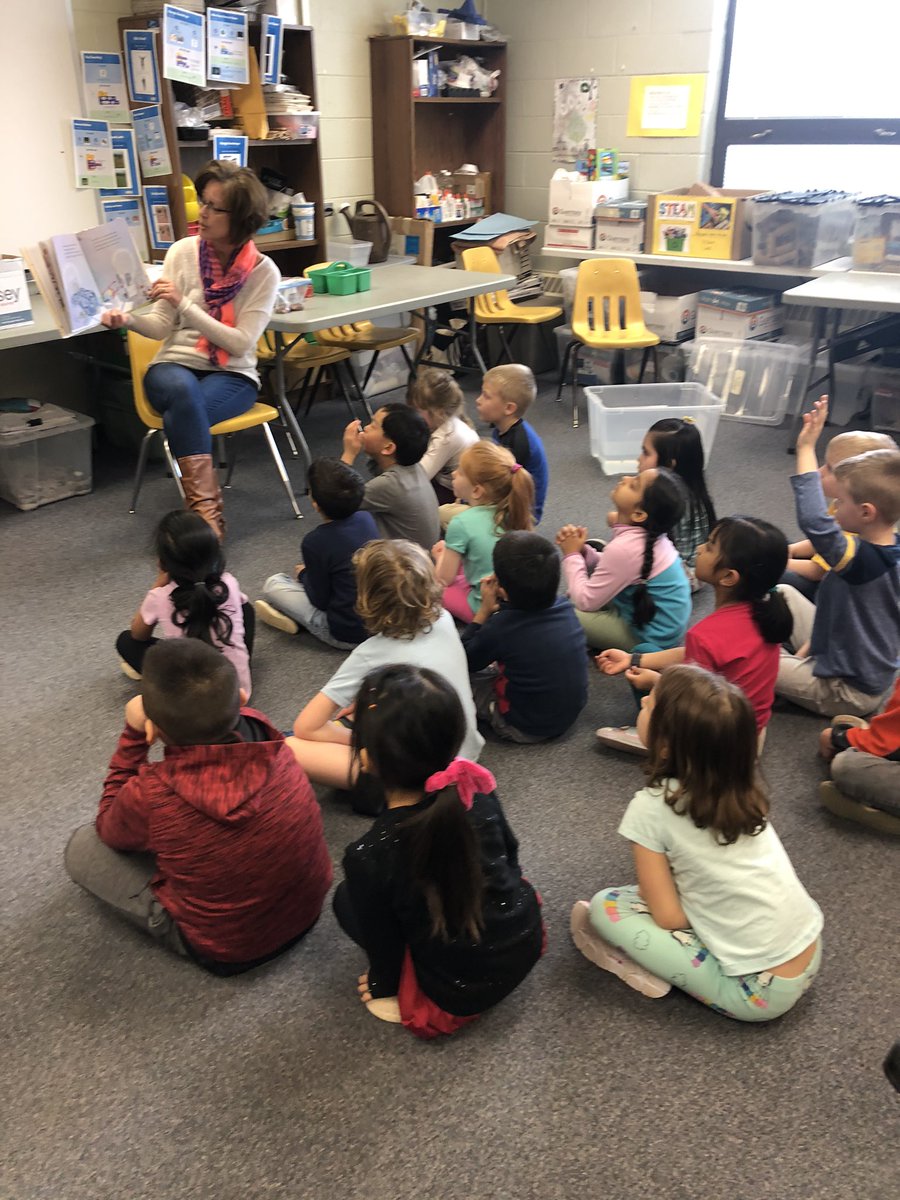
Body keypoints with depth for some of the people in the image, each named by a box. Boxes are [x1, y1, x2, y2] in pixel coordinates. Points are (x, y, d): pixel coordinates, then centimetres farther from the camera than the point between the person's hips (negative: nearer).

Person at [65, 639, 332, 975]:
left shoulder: (150, 796, -33)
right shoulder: (261, 733, -22)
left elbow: (108, 829, -5)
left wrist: (133, 733, -11)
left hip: (229, 950, -4)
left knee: (81, 846, 5)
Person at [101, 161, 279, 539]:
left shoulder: (263, 271, -6)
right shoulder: (183, 252, 0)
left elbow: (241, 344, -13)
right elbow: (163, 325, -2)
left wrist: (185, 303, -20)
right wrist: (128, 319, -24)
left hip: (232, 376, -1)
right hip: (175, 366, 1)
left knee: (180, 416, -34)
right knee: (183, 391, -36)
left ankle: (201, 508, -24)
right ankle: (208, 509, -36)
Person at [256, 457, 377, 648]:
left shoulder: (315, 542, -21)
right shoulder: (366, 518, -3)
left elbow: (321, 600, -10)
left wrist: (304, 574, 9)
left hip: (348, 635, -6)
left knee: (273, 584, 3)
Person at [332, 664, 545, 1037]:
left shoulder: (368, 856, -27)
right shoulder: (475, 789, -15)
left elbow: (382, 939, -11)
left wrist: (382, 986, 12)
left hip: (462, 994, -4)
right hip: (525, 942, 5)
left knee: (347, 899, 9)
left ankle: (407, 995, 6)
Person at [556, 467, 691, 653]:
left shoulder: (625, 548, -31)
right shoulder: (648, 534, -4)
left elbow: (585, 602, -23)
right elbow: (610, 568, 10)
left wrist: (571, 555, -11)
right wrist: (581, 551, -9)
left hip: (650, 637, -9)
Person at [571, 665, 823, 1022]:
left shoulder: (651, 808, -19)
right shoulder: (739, 784, -3)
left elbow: (669, 918, -14)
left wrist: (651, 889, 6)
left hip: (758, 993, -7)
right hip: (810, 957, 7)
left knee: (604, 907, -6)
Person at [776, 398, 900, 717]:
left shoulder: (861, 559, -34)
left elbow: (814, 522, -50)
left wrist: (806, 448, -44)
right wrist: (811, 643, 7)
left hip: (847, 692, -9)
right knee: (782, 594, 12)